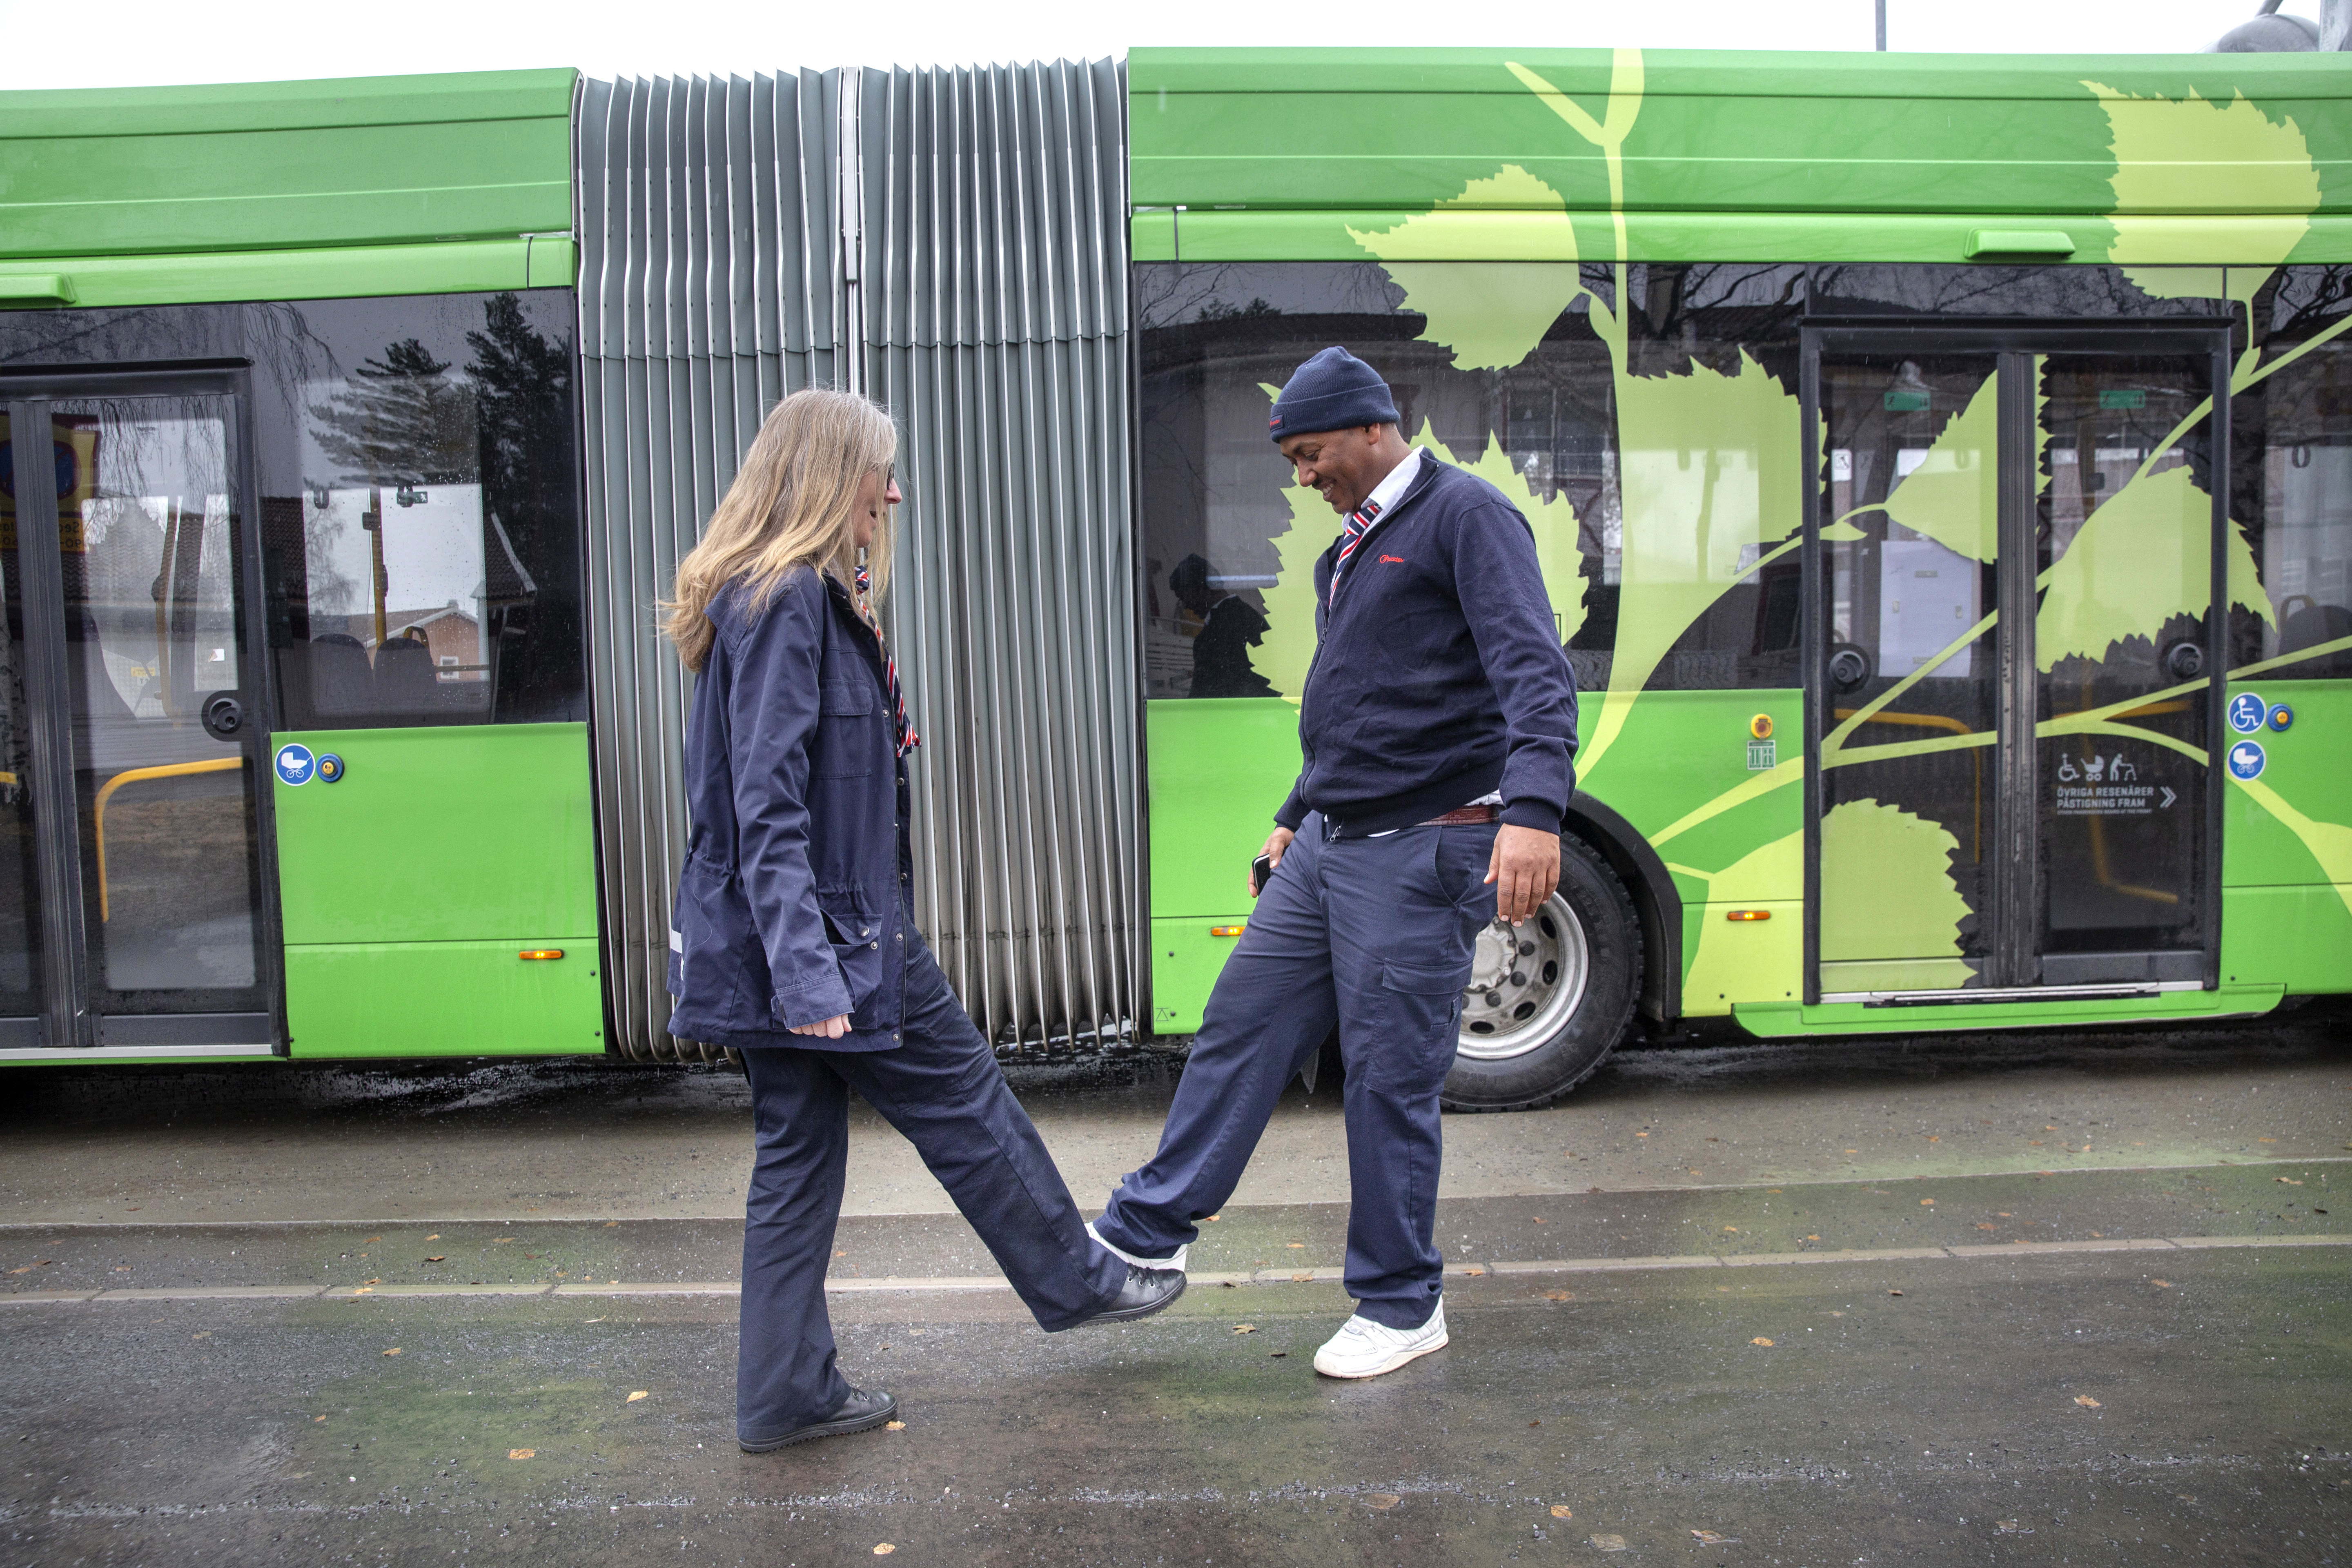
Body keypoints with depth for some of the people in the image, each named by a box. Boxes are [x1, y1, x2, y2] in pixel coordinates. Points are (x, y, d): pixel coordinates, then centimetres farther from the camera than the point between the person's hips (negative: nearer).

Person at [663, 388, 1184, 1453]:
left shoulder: (787, 596, 14)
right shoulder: (789, 603, -17)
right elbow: (769, 803, -24)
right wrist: (806, 965, -29)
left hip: (778, 937, 10)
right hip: (828, 929, -10)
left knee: (799, 1149, 13)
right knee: (963, 1098, 7)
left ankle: (786, 1394, 22)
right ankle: (1077, 1283, 27)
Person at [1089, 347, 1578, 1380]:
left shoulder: (1465, 516, -9)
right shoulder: (1350, 551, 19)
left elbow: (1533, 669, -22)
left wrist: (1534, 806, -36)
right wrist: (1296, 817, 29)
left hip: (1419, 851, -9)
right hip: (1330, 847, 9)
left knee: (1389, 1078, -1)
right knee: (1240, 1027, 11)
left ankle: (1402, 1307, 17)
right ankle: (1146, 1233, 24)